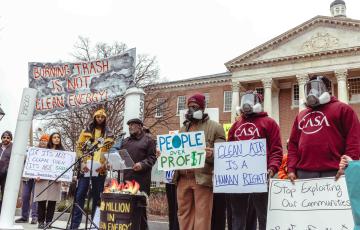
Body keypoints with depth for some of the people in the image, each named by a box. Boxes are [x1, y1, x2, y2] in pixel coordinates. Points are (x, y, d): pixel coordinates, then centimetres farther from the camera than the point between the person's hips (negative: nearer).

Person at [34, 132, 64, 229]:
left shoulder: (62, 152, 12)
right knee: (42, 200, -3)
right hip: (43, 178, 0)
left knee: (52, 201, -1)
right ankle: (41, 221, 5)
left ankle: (48, 221, 5)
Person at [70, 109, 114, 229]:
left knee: (97, 196, 5)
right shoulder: (86, 131, 10)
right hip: (85, 167, 0)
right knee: (80, 195, -3)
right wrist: (82, 162, -7)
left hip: (100, 169, 0)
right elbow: (79, 147, 6)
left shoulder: (109, 133, 10)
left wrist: (104, 164, -9)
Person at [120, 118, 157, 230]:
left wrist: (142, 164, -19)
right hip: (126, 177, 5)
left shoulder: (148, 139, 4)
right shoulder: (125, 141, 23)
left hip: (141, 179, -5)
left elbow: (152, 157, -3)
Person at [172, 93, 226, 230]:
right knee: (184, 214, 8)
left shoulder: (215, 127, 4)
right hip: (182, 178, 5)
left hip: (202, 178, -5)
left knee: (202, 216, -4)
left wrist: (211, 154, -24)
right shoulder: (183, 128, 22)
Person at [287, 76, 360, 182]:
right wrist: (291, 168, 6)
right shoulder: (301, 115, 24)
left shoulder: (342, 109, 10)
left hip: (333, 172, -4)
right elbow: (293, 144, 18)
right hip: (304, 173, 4)